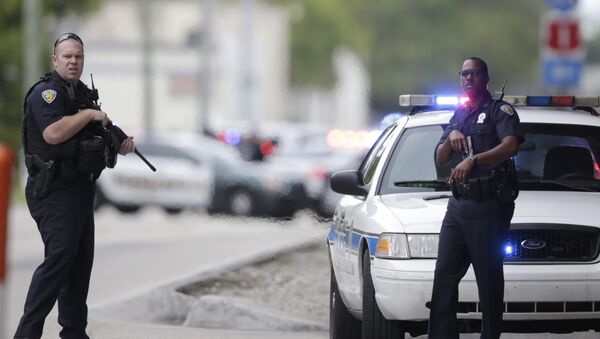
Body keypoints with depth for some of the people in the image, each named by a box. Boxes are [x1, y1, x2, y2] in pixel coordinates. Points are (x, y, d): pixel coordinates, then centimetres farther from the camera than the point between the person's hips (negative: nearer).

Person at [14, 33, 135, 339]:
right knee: (59, 257, -16)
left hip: (80, 189, 10)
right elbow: (54, 133, -28)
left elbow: (97, 136, 29)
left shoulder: (84, 93, 18)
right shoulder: (46, 92, -11)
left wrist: (120, 144, 8)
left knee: (81, 260, 11)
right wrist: (89, 114, -17)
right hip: (55, 191, -10)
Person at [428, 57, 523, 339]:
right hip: (458, 204, 7)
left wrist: (473, 160, -31)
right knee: (445, 275, 4)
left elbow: (510, 146, -20)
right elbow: (440, 160, 19)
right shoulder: (458, 115, 22)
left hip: (488, 206, -7)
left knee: (489, 278, -6)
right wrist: (451, 138, -1)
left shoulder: (500, 110, -1)